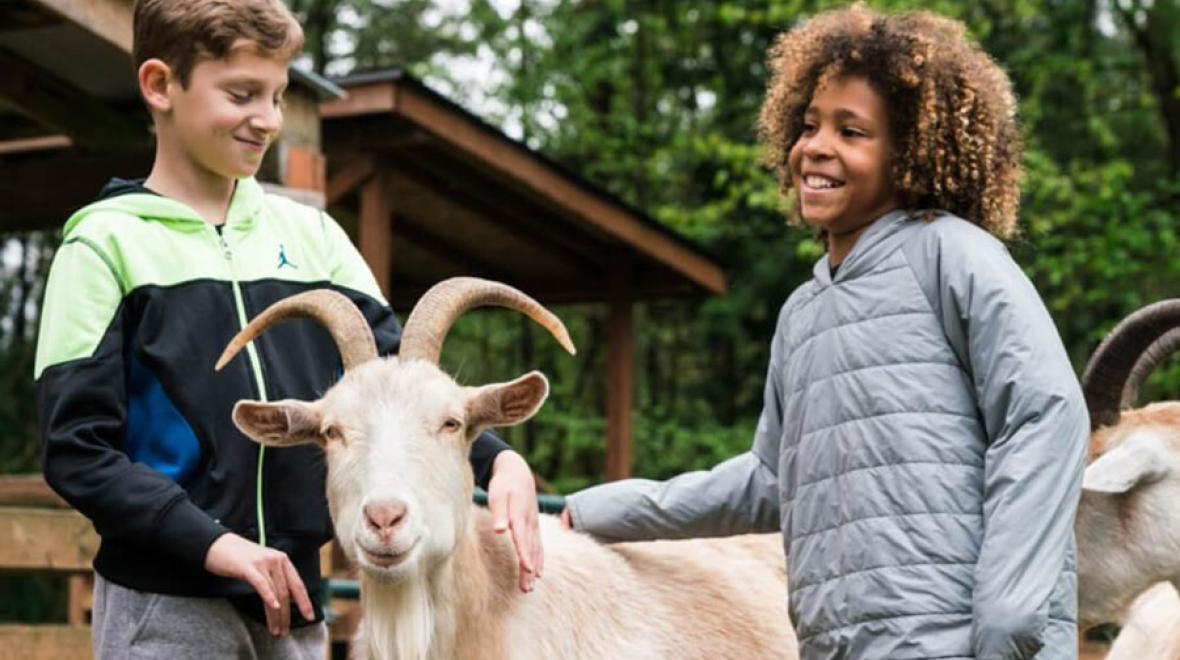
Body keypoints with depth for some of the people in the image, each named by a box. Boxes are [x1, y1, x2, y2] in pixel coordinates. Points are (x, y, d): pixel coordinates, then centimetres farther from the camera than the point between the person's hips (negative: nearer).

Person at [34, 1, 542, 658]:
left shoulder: (309, 233, 10)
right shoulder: (108, 242, -4)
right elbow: (76, 446, -9)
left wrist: (496, 458, -13)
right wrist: (213, 542, -19)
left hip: (293, 595, 5)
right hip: (165, 602, -4)